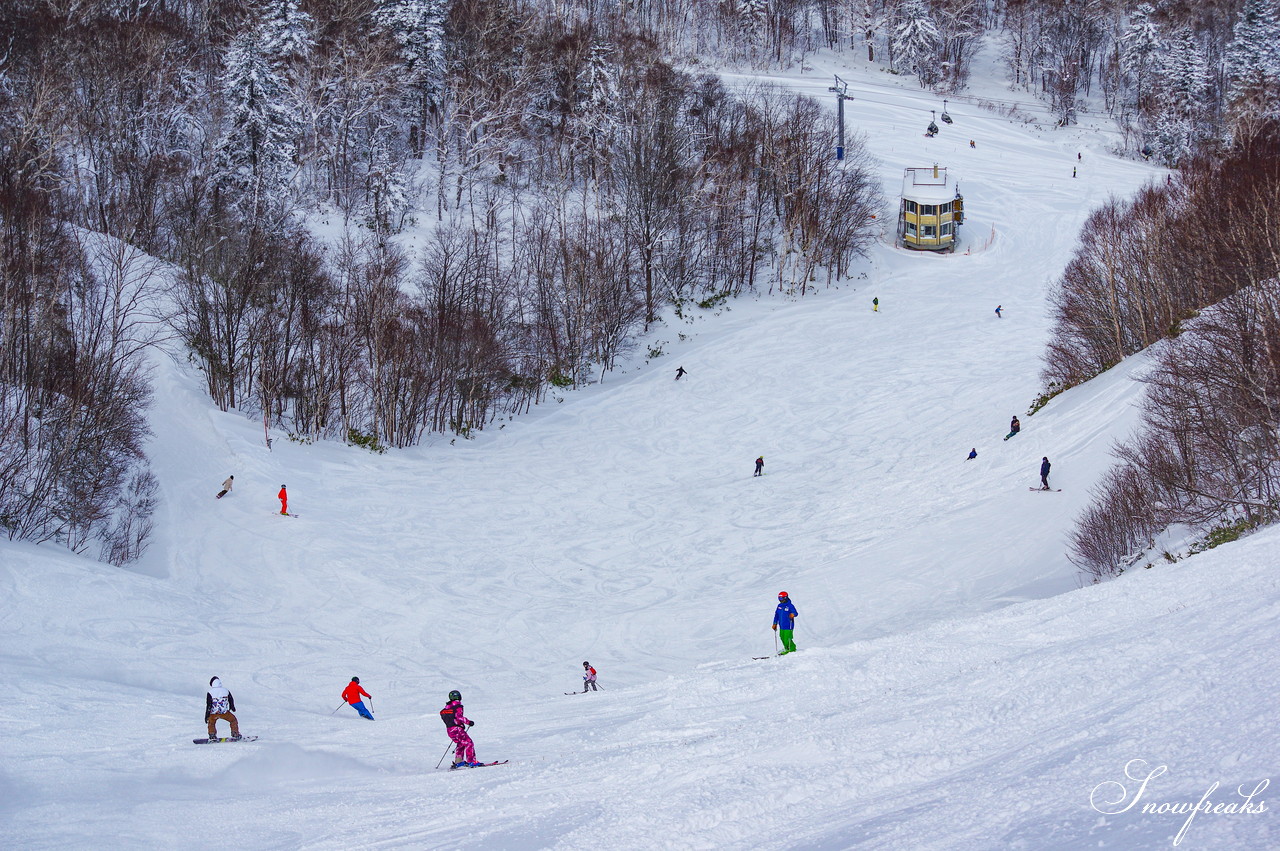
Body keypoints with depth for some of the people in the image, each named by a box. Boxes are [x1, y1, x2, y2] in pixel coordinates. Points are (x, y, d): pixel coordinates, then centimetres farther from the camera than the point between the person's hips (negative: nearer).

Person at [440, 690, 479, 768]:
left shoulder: (447, 706, 13)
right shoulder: (457, 706, -10)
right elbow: (459, 716, -23)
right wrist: (468, 722, -17)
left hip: (449, 730, 8)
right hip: (457, 729, -8)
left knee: (461, 744, 24)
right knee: (469, 744, -3)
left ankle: (458, 762, 21)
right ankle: (471, 762, -11)